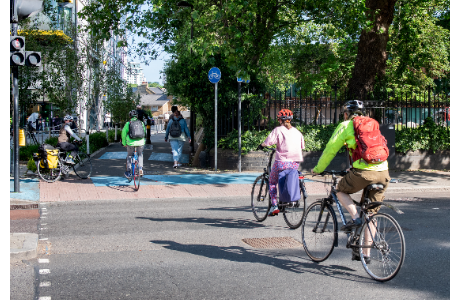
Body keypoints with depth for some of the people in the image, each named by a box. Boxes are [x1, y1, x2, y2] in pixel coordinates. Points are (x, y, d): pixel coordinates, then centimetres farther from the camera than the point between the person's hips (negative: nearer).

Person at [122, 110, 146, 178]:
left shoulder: (128, 123, 0)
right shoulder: (141, 123, 7)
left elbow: (124, 133, 4)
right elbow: (144, 132, 16)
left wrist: (124, 143, 16)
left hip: (131, 142, -1)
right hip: (140, 142, 2)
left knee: (129, 156, 20)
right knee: (140, 155, 27)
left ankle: (128, 172, 21)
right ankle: (140, 168, 10)